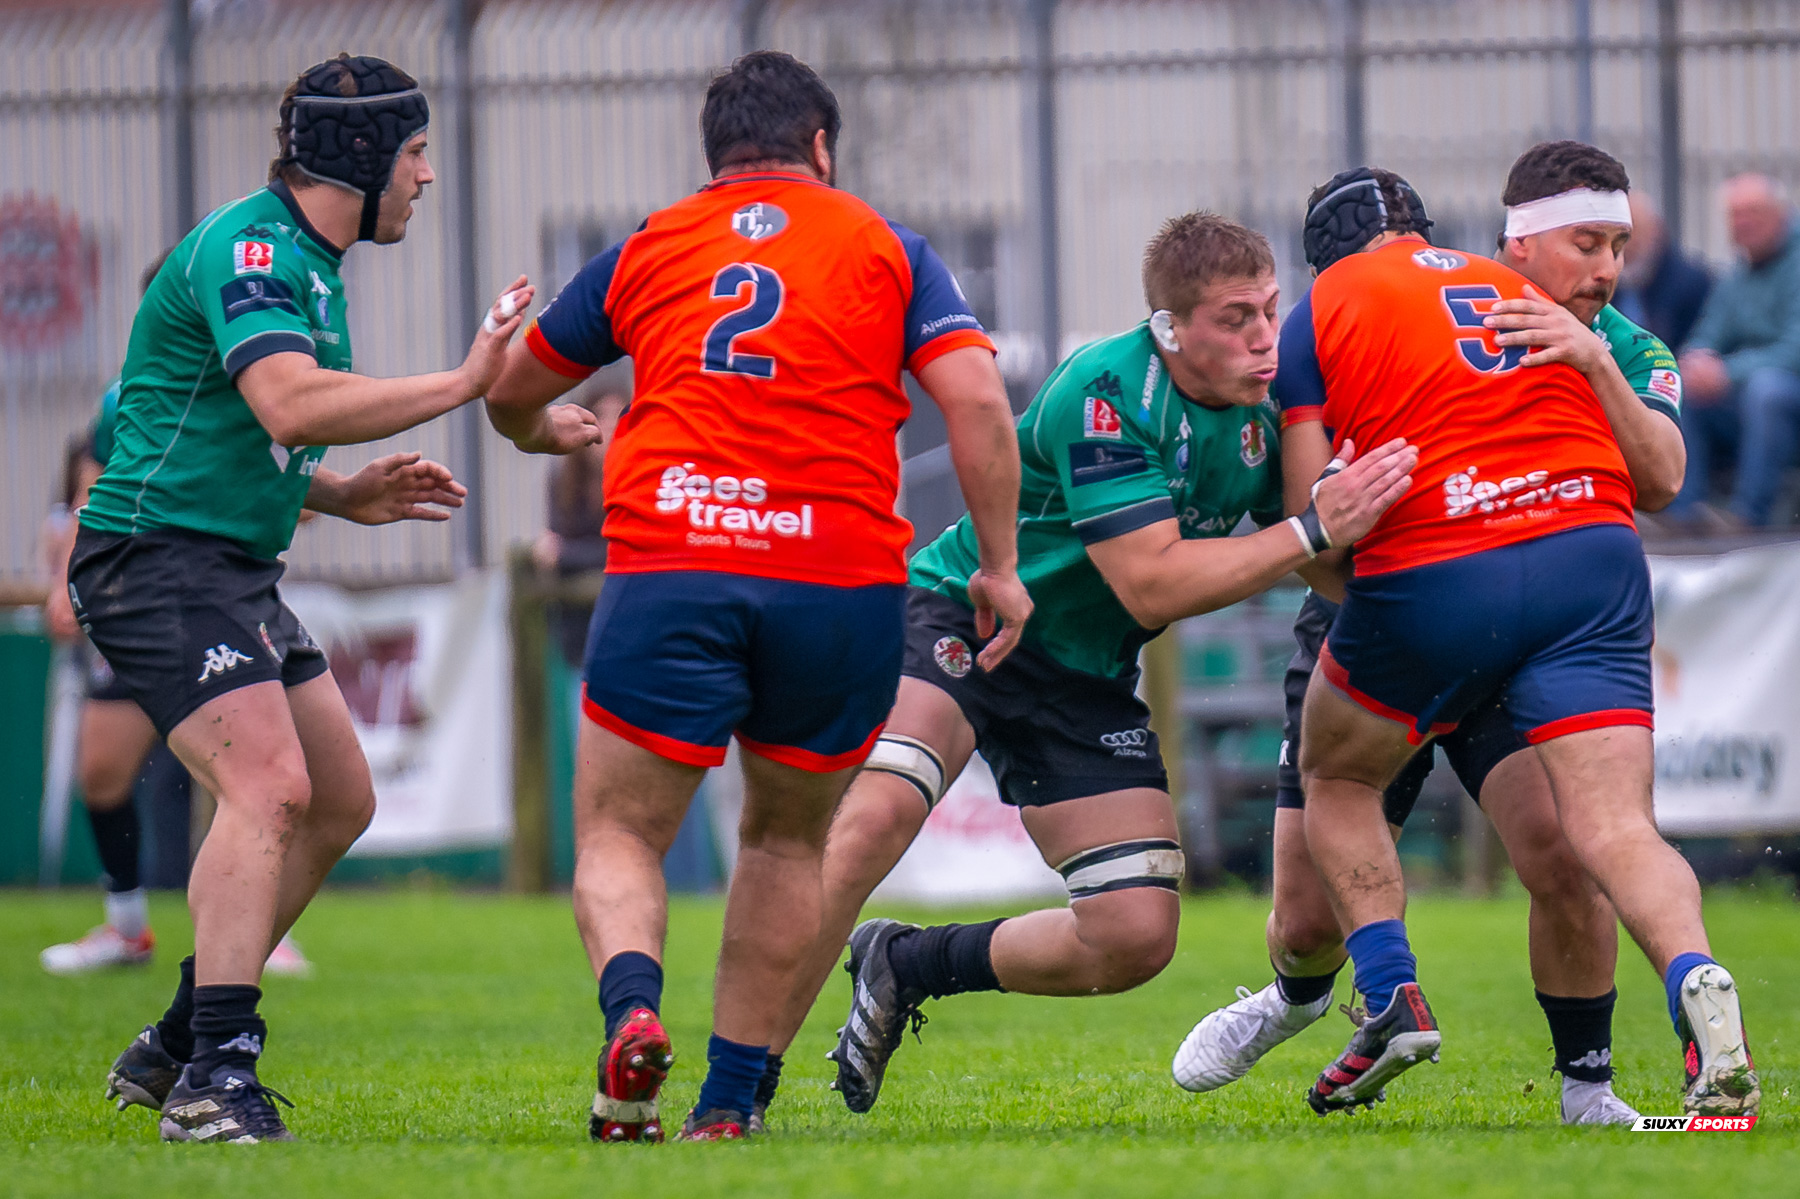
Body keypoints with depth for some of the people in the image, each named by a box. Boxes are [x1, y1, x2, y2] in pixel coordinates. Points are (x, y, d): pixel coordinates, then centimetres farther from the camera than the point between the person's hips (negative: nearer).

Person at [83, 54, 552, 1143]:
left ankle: (175, 1048, 19)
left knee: (340, 801, 12)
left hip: (238, 566, 11)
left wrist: (347, 497, 11)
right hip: (159, 555, -11)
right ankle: (215, 1077, -28)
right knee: (269, 785, -24)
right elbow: (289, 403, -33)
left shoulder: (310, 266, 17)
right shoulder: (248, 249, -16)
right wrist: (461, 385, -30)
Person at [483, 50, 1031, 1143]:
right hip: (841, 577, 0)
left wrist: (542, 434, 52)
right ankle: (729, 1102, 14)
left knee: (620, 835, 7)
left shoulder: (646, 252, 16)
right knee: (789, 840, 19)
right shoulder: (885, 245, 12)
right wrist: (1001, 566, 5)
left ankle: (632, 1005, -24)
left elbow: (511, 394, 29)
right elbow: (976, 401, -1)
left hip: (667, 573, 0)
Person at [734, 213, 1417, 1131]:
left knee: (1137, 936, -6)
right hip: (960, 619, -7)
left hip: (1083, 677, 7)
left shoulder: (1264, 401, -4)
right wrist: (1313, 529, -32)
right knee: (873, 818, -33)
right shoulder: (1106, 394, -26)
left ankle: (907, 968, 17)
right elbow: (1150, 585, -30)